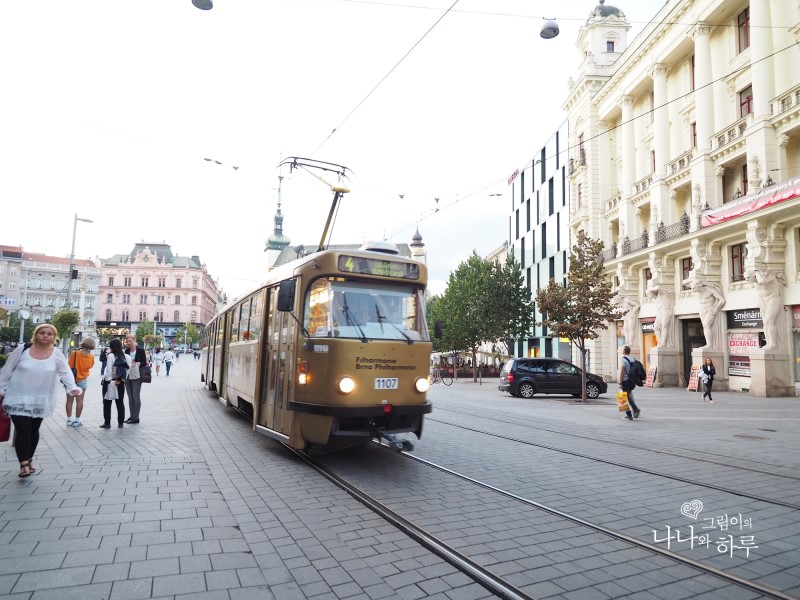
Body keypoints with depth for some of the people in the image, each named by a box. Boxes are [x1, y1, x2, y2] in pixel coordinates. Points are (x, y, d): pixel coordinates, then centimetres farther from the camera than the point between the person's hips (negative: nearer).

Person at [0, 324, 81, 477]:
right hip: (19, 398, -2)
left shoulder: (57, 354, -5)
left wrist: (73, 387, -27)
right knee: (23, 430, -8)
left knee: (33, 431, 14)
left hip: (40, 400, 2)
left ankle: (28, 460, 29)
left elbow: (66, 372, -11)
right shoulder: (23, 349, -9)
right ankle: (24, 464, 0)